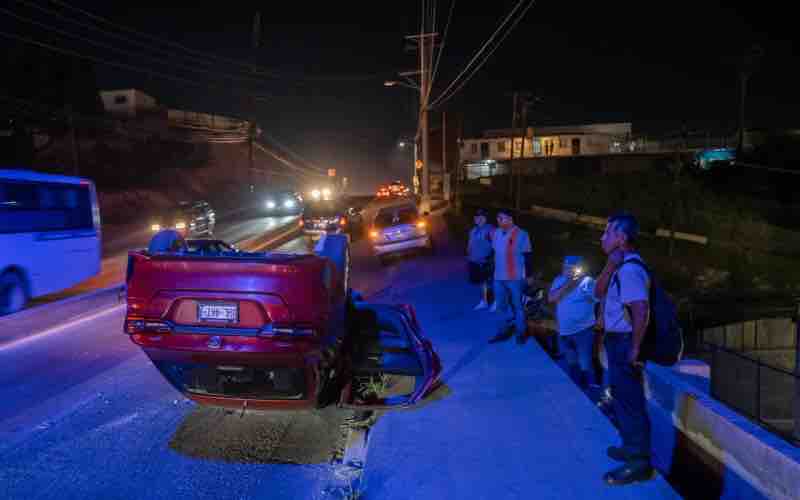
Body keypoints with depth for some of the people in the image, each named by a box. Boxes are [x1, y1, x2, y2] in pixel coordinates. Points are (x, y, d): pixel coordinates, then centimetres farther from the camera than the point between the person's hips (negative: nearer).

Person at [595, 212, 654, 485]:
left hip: (625, 343, -10)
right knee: (622, 398, 22)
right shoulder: (621, 266, 9)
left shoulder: (630, 269, -23)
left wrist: (634, 348, -23)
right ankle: (632, 447, 37)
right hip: (616, 341, 10)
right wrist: (610, 265, -7)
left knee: (630, 401, 0)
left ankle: (639, 462, 12)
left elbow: (641, 311, -29)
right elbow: (599, 291, 7)